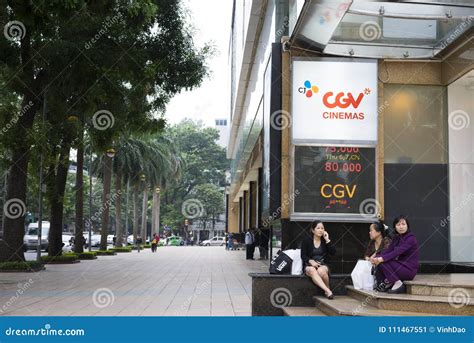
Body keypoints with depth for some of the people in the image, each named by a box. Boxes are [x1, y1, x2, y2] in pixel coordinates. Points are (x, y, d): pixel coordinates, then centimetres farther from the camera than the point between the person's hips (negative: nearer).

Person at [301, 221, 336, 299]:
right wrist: (311, 261, -18)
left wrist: (327, 240, -6)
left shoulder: (325, 241, 12)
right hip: (309, 265, -1)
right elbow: (303, 255, 0)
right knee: (312, 271, -38)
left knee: (321, 271, -36)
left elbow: (333, 252, -2)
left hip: (323, 264, 1)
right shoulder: (306, 242, 7)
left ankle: (327, 289, -13)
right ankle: (327, 290, -46)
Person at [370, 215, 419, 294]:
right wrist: (375, 258, -17)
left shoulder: (411, 238, -14)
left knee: (383, 262, -21)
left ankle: (397, 283, -11)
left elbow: (397, 252, -26)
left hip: (409, 270, -8)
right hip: (400, 266, 8)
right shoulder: (396, 238, 12)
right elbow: (388, 250, 1)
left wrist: (381, 259, -34)